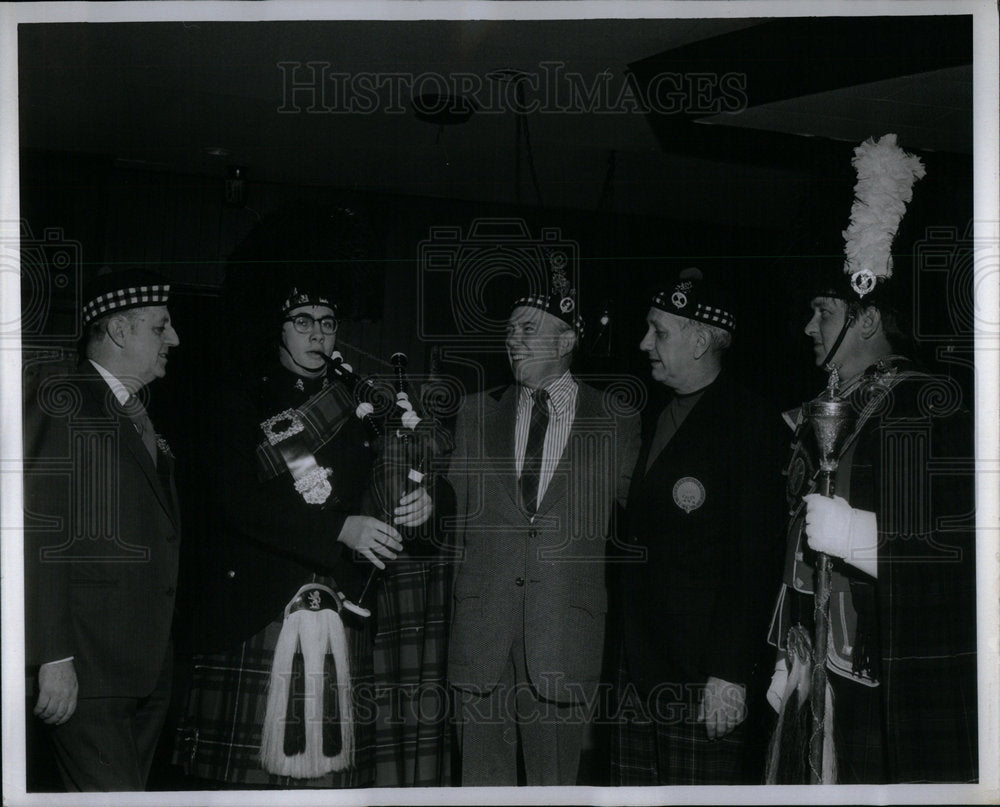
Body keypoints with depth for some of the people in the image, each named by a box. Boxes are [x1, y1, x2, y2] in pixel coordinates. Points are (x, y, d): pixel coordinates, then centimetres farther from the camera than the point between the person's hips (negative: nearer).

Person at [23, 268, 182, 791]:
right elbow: (42, 533, -12)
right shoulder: (63, 402, -4)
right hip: (88, 664, -8)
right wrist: (53, 658, -18)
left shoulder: (142, 416, 21)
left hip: (149, 668, 8)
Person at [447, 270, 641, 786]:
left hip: (566, 627, -2)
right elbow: (456, 510, 17)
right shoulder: (476, 414, 12)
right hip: (481, 624, 2)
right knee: (482, 778, 5)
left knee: (555, 779, 3)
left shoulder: (617, 423, 5)